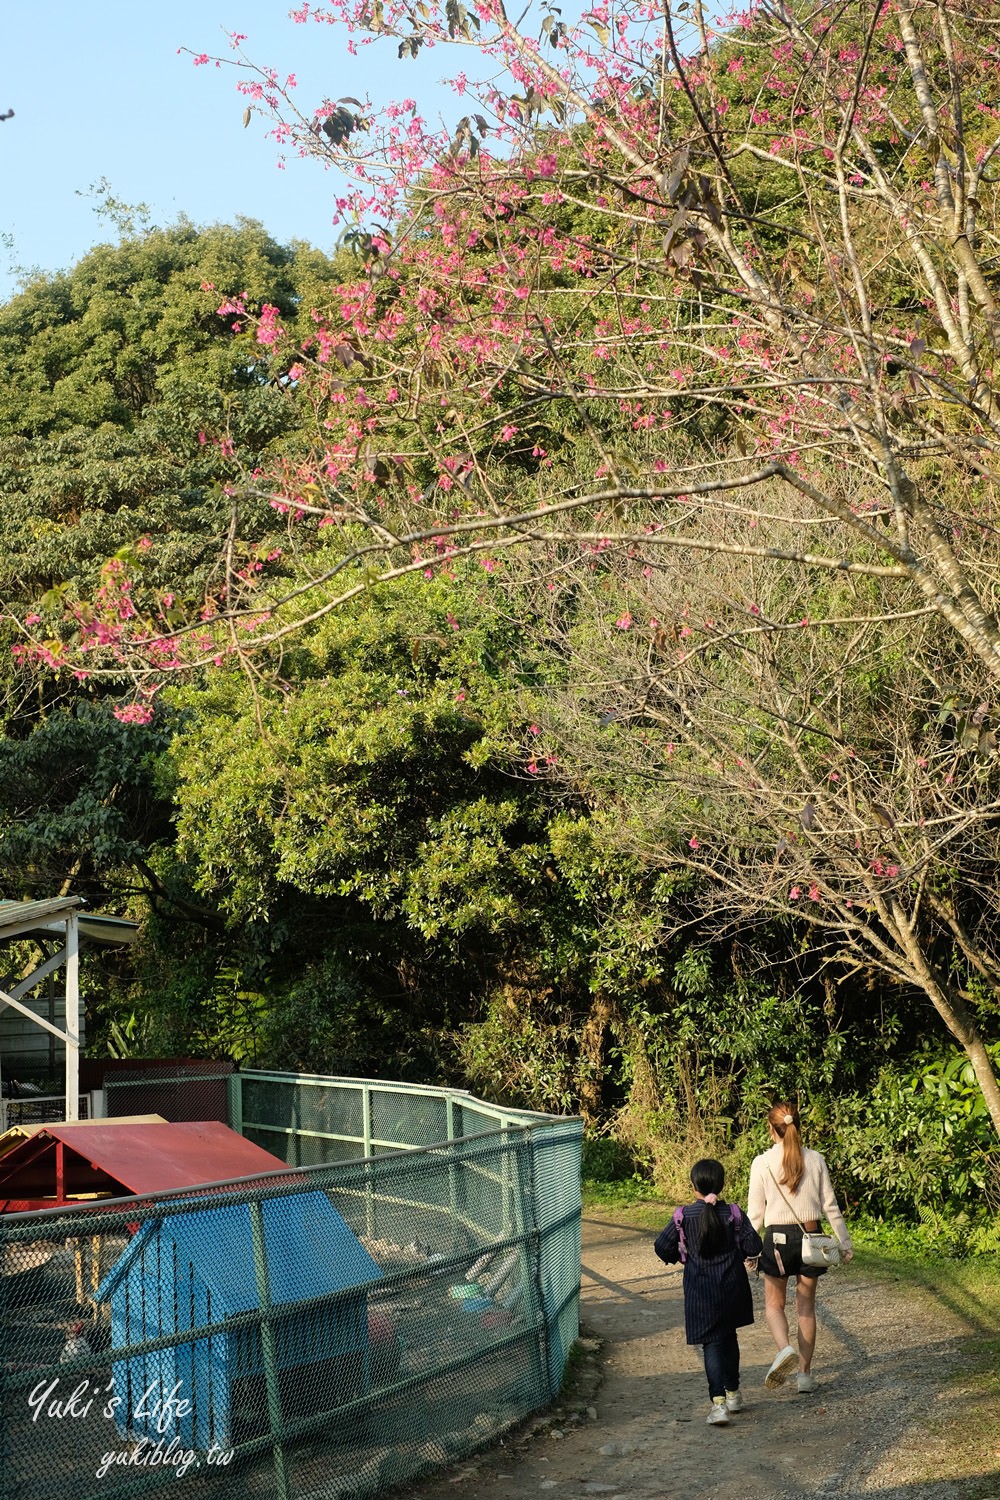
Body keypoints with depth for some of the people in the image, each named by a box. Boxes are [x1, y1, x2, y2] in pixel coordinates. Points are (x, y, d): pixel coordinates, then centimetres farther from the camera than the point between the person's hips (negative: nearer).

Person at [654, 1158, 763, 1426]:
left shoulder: (683, 1216, -10)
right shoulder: (734, 1213, -8)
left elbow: (662, 1246, -7)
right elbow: (753, 1246, -9)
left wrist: (677, 1258, 13)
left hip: (700, 1291, -2)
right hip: (732, 1288, 2)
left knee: (711, 1345, -1)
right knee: (729, 1338, 21)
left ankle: (718, 1402, -15)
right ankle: (732, 1393, 32)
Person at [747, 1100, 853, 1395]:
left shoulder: (762, 1163, -9)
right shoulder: (815, 1160, -3)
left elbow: (755, 1213, -5)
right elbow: (830, 1206, 2)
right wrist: (844, 1242, 12)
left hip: (778, 1238, -2)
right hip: (811, 1236, 2)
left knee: (774, 1304, 12)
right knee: (806, 1306, 14)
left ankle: (785, 1348, -17)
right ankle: (805, 1374, 15)